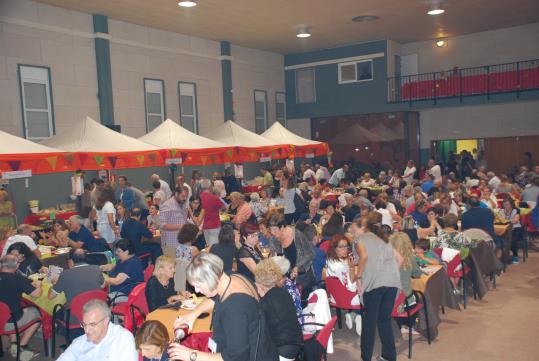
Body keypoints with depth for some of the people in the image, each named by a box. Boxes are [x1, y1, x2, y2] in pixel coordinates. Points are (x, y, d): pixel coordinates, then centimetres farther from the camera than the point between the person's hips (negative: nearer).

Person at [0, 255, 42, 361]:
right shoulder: (18, 279, -19)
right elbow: (37, 293, -13)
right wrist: (38, 285, 9)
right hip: (11, 322, -5)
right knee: (36, 312, 21)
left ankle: (14, 344, 23)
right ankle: (21, 348, 20)